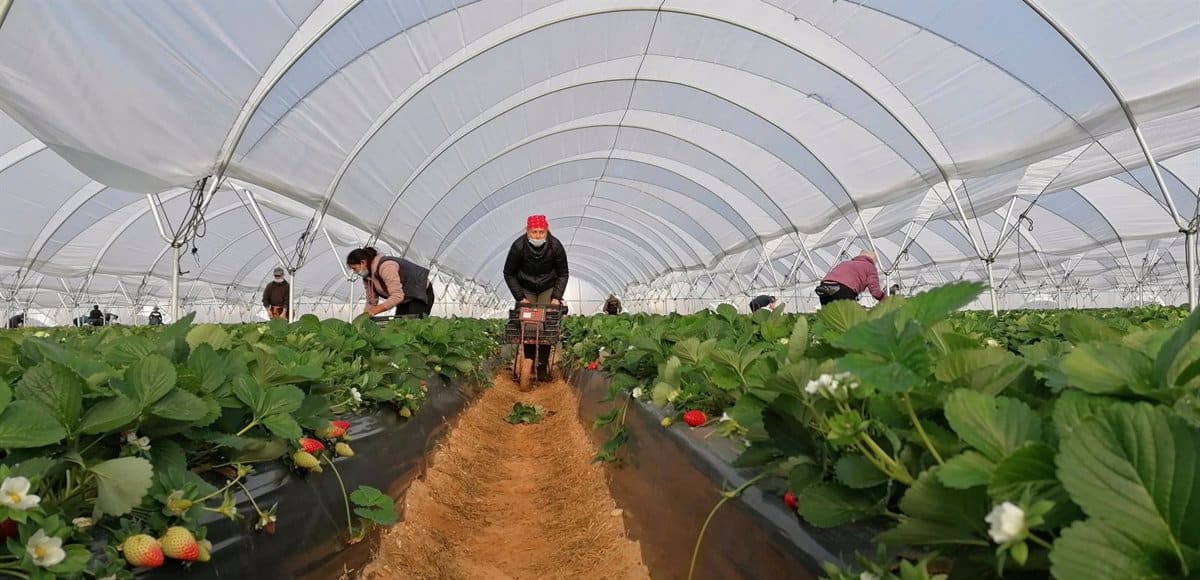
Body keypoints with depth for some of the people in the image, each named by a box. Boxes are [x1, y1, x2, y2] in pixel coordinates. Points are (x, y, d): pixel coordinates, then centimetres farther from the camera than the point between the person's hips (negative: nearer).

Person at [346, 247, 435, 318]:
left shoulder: (385, 266, -27)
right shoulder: (367, 276, 1)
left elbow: (397, 296, -33)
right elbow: (371, 302, 5)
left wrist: (375, 310, -34)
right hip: (405, 299, 9)